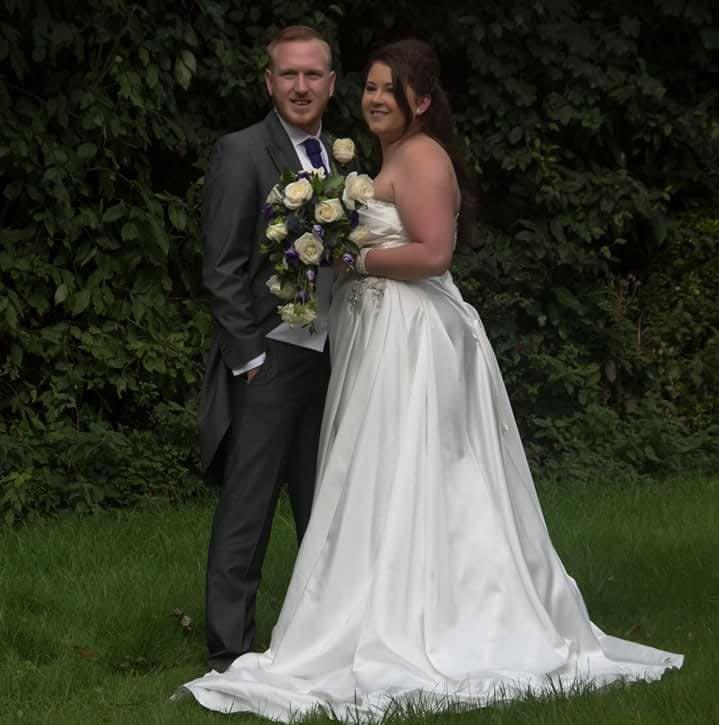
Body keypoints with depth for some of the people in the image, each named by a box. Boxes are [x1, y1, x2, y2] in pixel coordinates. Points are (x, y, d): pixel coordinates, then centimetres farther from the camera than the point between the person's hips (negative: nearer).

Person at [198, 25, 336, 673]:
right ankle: (230, 652, 3)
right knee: (246, 511, -3)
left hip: (329, 359, 7)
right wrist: (248, 356, -15)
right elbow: (223, 269, -11)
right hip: (269, 359, -7)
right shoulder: (243, 152, -8)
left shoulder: (337, 159, 14)